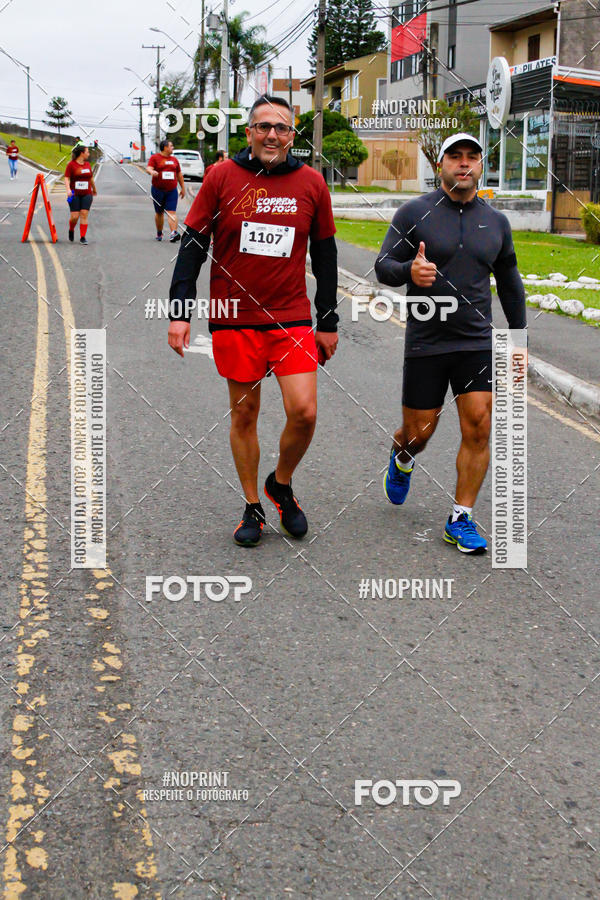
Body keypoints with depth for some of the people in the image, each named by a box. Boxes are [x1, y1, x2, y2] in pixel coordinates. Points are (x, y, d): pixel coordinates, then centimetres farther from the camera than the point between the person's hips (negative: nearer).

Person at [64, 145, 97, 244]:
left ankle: (82, 237, -4)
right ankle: (71, 230, 26)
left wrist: (94, 189, 35)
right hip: (74, 195, -3)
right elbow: (67, 179, -9)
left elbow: (91, 178, 24)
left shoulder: (88, 164, 11)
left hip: (87, 194, 3)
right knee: (74, 216, -5)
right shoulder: (71, 165, -4)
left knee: (84, 215, -8)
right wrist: (68, 189, -25)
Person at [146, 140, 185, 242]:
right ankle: (159, 233, 26)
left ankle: (174, 233, -26)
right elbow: (148, 168, -13)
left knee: (172, 212, -12)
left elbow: (179, 174, 21)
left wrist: (183, 188, 20)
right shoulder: (155, 157, 1)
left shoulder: (174, 159, 14)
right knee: (159, 212, 11)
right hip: (158, 190, -2)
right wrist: (152, 172, -37)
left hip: (172, 190, 2)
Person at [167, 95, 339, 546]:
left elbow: (325, 256, 10)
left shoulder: (311, 183, 3)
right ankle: (253, 508, 23)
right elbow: (192, 245, 2)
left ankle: (282, 484, 20)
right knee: (244, 415, 7)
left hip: (293, 319, 1)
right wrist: (179, 312, -5)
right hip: (234, 319, -1)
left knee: (304, 412, -8)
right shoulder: (222, 177, -1)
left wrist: (329, 322, 10)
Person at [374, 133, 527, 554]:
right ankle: (402, 460, 43)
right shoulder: (414, 213, -2)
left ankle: (461, 519, 6)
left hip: (478, 343, 2)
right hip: (425, 344, -2)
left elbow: (510, 282, 17)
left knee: (479, 429, -7)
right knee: (418, 433, 6)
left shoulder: (496, 222, 8)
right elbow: (383, 265, -5)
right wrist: (409, 270, -28)